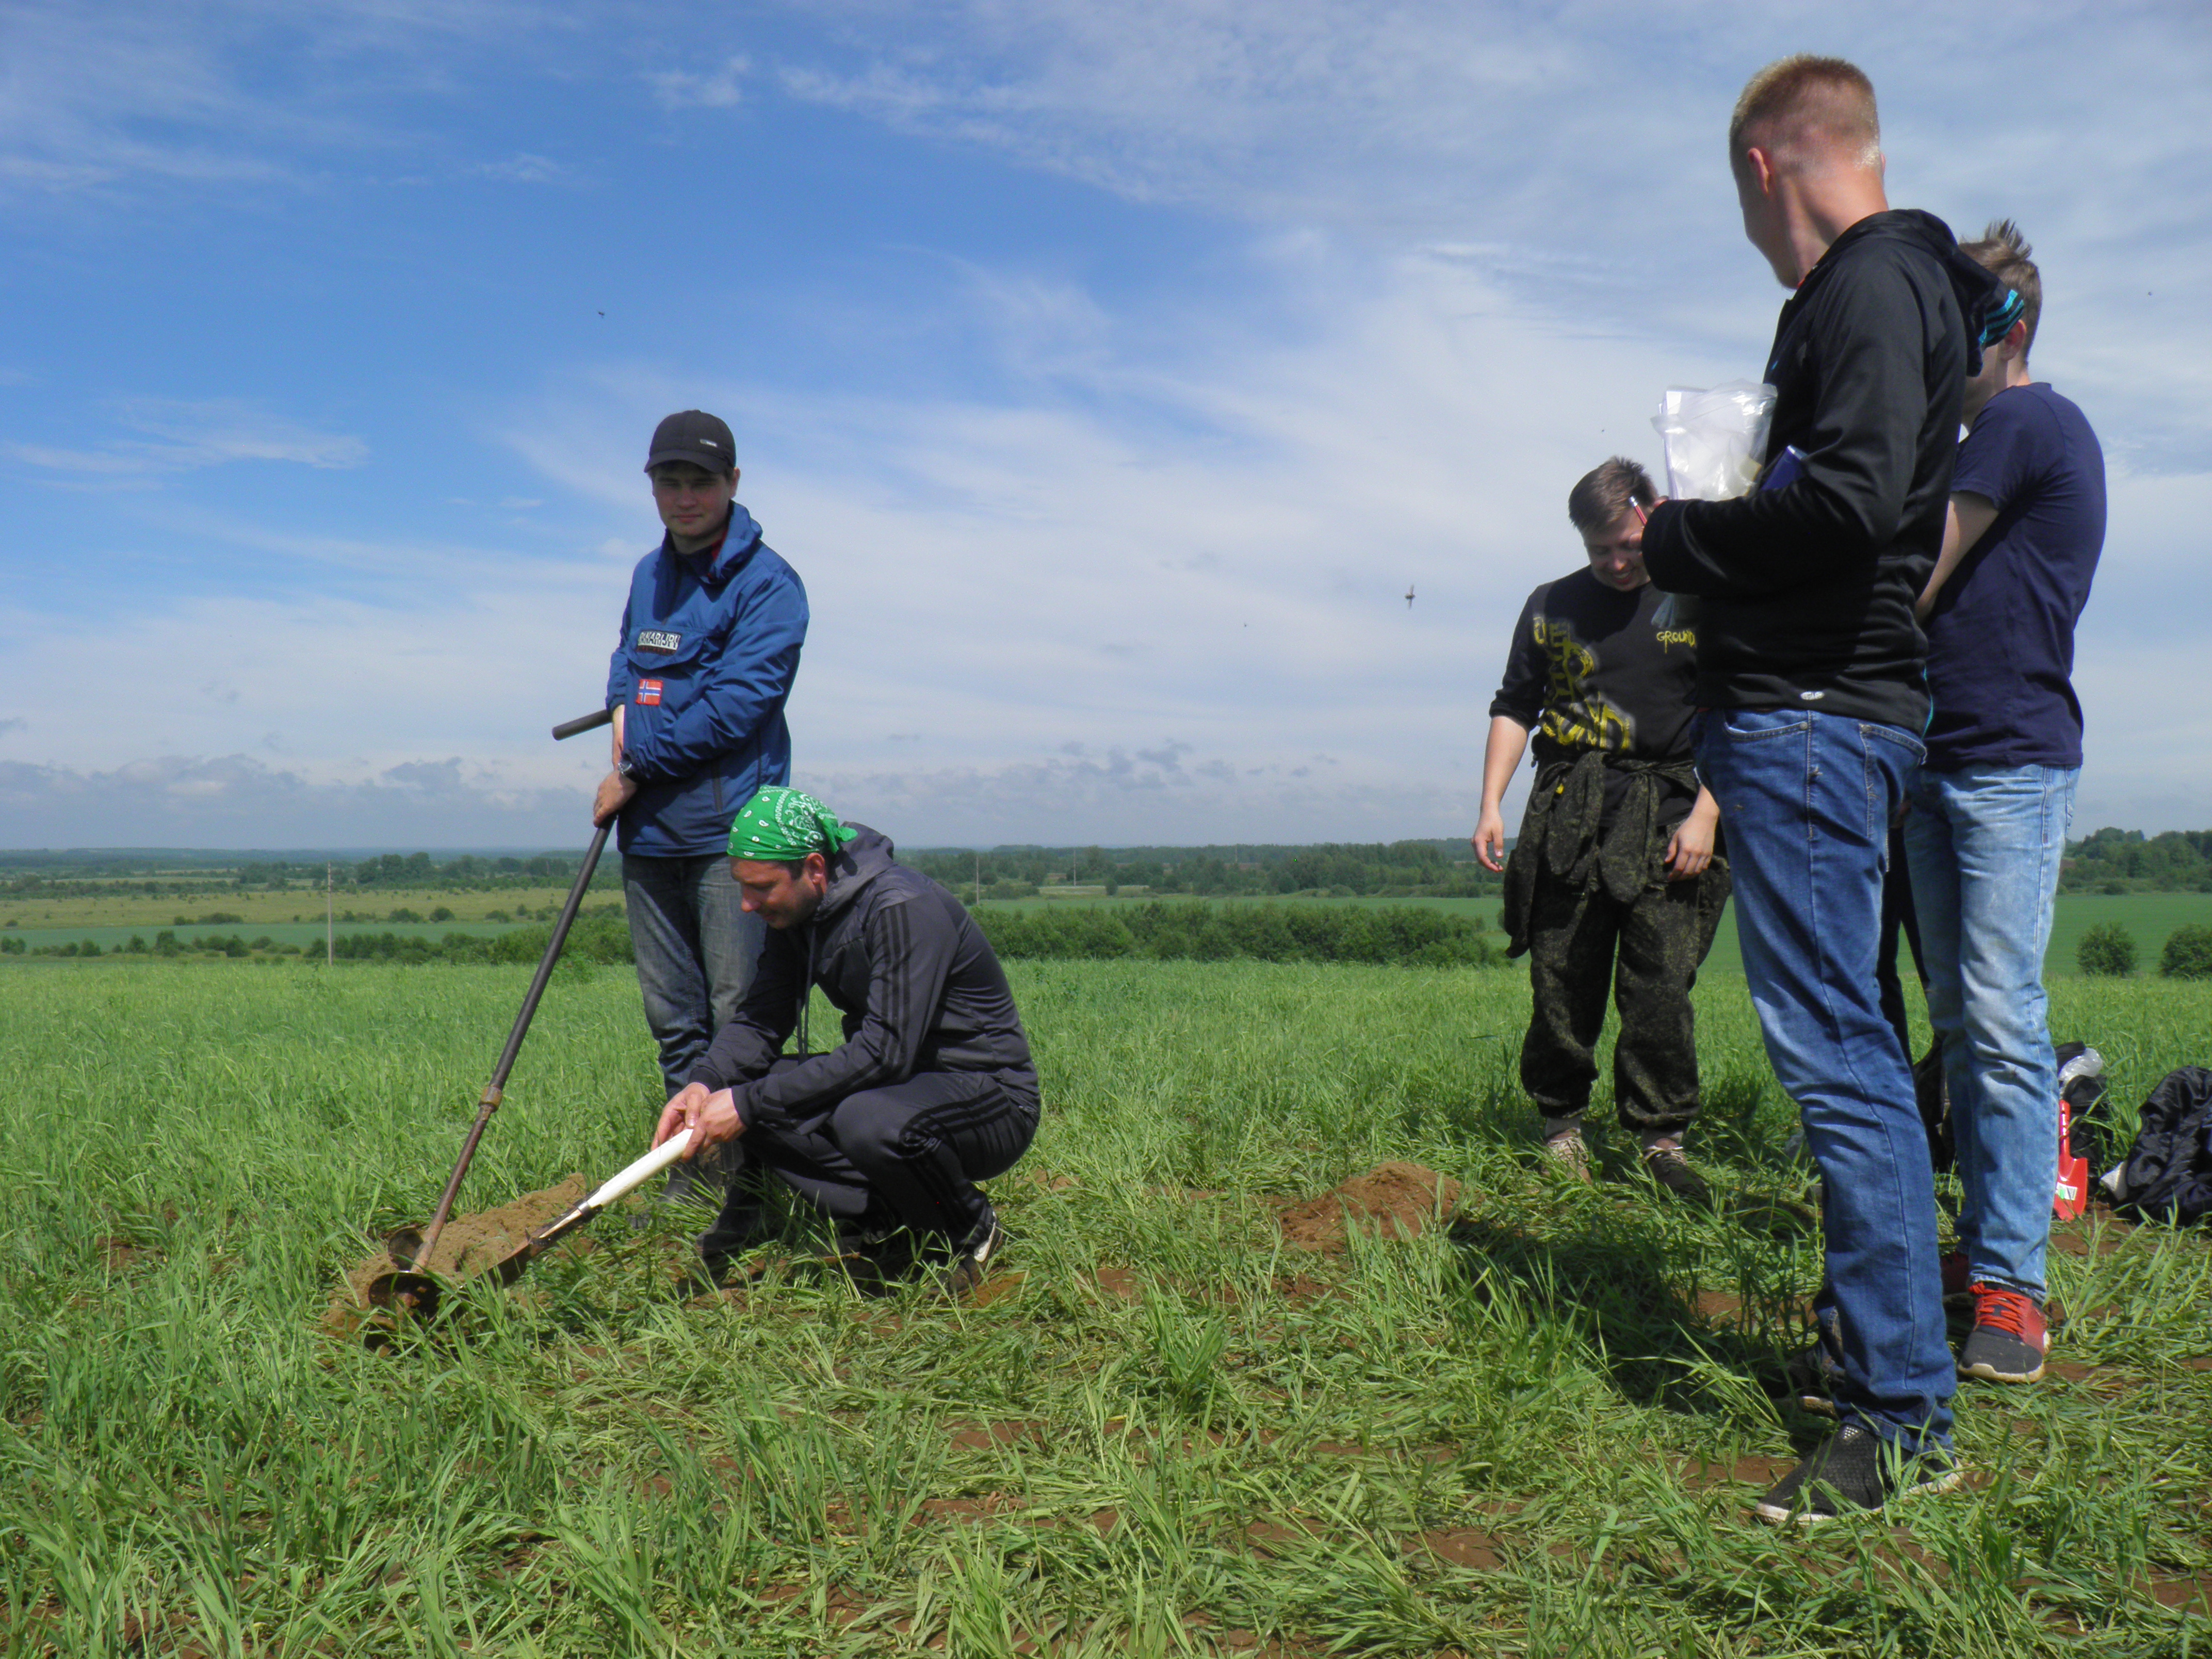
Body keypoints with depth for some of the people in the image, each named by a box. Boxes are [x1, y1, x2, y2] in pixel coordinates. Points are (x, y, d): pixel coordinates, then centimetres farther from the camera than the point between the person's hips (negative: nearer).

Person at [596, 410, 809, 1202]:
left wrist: (635, 772, -10)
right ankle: (691, 1175, 21)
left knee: (742, 1017, -5)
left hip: (731, 832, -7)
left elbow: (735, 706, -15)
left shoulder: (767, 584, -7)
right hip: (649, 836, 7)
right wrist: (623, 707, 10)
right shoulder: (648, 574, 17)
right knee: (675, 1020, 12)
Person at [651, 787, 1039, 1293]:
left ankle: (972, 1229, -7)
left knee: (869, 1119, -38)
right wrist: (705, 1082, -19)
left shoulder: (905, 908, -25)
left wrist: (750, 1103, -30)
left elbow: (885, 1051, -31)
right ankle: (890, 1226, -4)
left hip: (992, 1099, -7)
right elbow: (760, 1019, 2)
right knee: (742, 1088, -12)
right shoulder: (795, 911, 0)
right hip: (902, 1080, 8)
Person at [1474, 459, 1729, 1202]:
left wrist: (1704, 815, -4)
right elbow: (1513, 708, 16)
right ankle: (1561, 1123, 12)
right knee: (1561, 980, -1)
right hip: (1568, 809, 1)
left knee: (1661, 985, -8)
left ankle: (1662, 1136, -1)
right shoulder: (1552, 606, 14)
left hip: (1666, 812, -1)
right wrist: (1490, 805, 4)